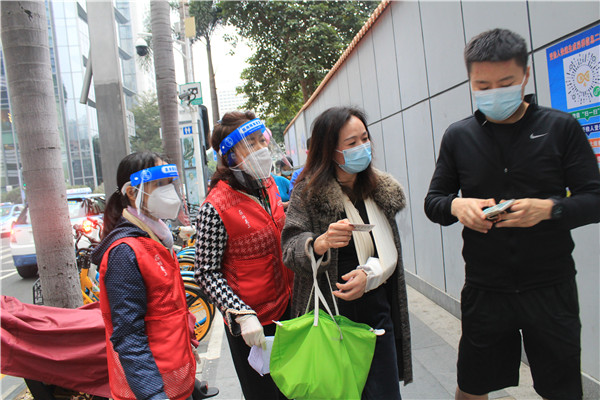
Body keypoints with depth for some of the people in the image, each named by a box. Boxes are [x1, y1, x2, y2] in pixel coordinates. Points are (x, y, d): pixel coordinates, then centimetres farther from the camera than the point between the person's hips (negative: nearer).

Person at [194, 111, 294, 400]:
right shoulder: (216, 207, -20)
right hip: (251, 325, -6)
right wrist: (242, 315, -26)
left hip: (286, 308, 7)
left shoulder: (270, 186, 1)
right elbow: (207, 273, -18)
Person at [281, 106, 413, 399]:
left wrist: (368, 273, -15)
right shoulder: (308, 192, -8)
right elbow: (290, 248, -15)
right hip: (329, 320, -3)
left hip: (376, 313, 4)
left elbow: (390, 253, 5)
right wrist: (319, 244, -36)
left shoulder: (383, 190, 5)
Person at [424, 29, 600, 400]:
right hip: (484, 289, 1)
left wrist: (549, 209, -22)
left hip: (551, 288, 0)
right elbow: (433, 202, 6)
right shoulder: (458, 136, 2)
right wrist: (456, 206, -16)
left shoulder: (561, 127, -2)